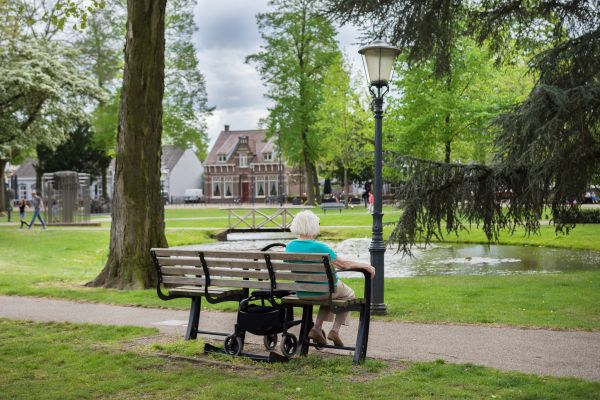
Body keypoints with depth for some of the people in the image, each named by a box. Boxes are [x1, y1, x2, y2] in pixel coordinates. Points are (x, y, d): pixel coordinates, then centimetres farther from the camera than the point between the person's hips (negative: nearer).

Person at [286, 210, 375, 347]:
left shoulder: (289, 246, -6)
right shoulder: (318, 247, -25)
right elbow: (344, 264, -20)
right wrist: (365, 265, -5)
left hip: (301, 293, 6)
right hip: (323, 290, -6)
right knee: (349, 294, 24)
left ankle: (317, 327, 19)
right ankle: (335, 330, 12)